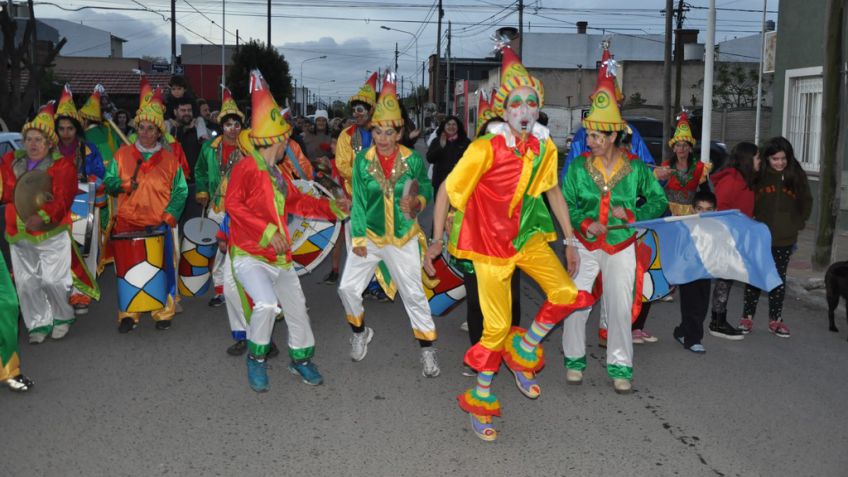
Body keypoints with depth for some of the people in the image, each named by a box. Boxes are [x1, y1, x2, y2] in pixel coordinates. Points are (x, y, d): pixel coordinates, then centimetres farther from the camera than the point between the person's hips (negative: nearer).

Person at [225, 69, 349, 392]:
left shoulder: (276, 175, 14)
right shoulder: (246, 168, -13)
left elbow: (298, 202, 26)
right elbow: (233, 204, -23)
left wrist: (334, 207, 28)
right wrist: (268, 232, -26)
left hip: (279, 257, 8)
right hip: (249, 254, -8)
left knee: (296, 307, 14)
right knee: (267, 304, -27)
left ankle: (301, 358, 36)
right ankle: (256, 358, -1)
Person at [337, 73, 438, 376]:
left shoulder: (412, 159, -8)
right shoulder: (363, 160, -5)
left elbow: (426, 191, 4)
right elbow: (358, 201, -3)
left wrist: (416, 203, -19)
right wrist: (358, 238, -6)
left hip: (403, 238, -1)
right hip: (369, 237, 2)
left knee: (414, 294, 2)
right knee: (348, 287, 3)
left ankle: (427, 349, 17)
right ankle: (360, 333, 31)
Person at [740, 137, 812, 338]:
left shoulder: (797, 176, 0)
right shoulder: (758, 176, -6)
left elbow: (806, 203, 12)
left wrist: (797, 224, 5)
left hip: (785, 239, 2)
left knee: (779, 278, 10)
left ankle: (775, 320, 19)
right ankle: (747, 318, 13)